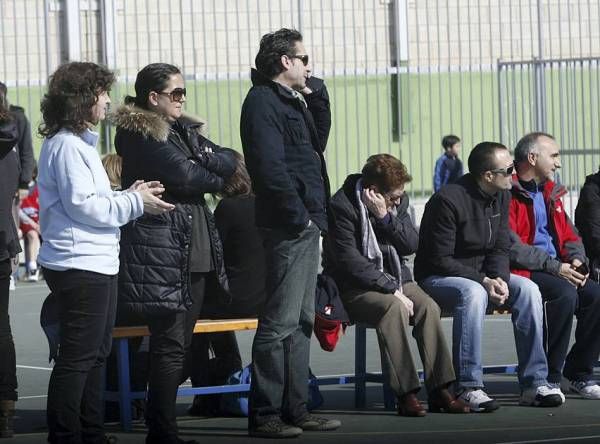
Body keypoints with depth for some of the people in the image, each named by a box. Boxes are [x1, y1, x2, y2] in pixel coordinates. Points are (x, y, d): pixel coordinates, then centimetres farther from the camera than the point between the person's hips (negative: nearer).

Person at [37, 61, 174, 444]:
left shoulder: (80, 142, 19)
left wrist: (130, 196, 7)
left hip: (96, 264, 11)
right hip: (79, 265, -11)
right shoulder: (67, 146, -14)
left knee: (96, 354, 16)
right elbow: (82, 205, -18)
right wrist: (134, 203, -11)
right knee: (78, 358, -8)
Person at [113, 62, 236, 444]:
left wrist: (202, 157, -8)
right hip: (162, 251, -9)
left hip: (197, 254, 9)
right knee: (170, 346, -9)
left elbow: (228, 162, 12)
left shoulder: (183, 132, 20)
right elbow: (185, 176, -17)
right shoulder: (140, 135, -8)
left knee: (182, 344, 9)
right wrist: (214, 176, 2)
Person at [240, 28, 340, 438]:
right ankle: (264, 414, -8)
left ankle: (295, 409, 18)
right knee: (281, 322, -9)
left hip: (306, 225, 10)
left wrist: (315, 96, 13)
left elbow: (318, 141, 22)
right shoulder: (263, 101, -11)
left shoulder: (290, 101, 19)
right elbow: (270, 167, -19)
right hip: (289, 227, -10)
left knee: (301, 322, 13)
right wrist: (299, 217, -16)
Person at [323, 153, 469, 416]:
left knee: (428, 306, -23)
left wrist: (386, 217, -16)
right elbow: (350, 262, -20)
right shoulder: (342, 206, -15)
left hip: (394, 278, 6)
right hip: (354, 287, -6)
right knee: (394, 308, -34)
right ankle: (405, 394, -36)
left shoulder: (397, 202, 7)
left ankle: (439, 389, -23)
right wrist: (392, 290, -24)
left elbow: (412, 244, -1)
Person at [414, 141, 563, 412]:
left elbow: (500, 249, 6)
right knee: (473, 293, -38)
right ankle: (468, 388, -37)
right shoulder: (448, 200, -21)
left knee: (528, 289, -16)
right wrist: (483, 281, -27)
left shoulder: (501, 197, 3)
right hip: (437, 278, -7)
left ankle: (534, 384, -16)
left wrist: (499, 279, -15)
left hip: (482, 275, 7)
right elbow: (440, 260, -21)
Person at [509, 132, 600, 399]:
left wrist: (577, 260, -1)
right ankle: (548, 378, -25)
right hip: (521, 274, -8)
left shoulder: (550, 193, 22)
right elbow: (511, 247, -16)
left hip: (558, 272, 8)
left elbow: (569, 235, 23)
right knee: (565, 293, -33)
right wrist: (555, 267, -19)